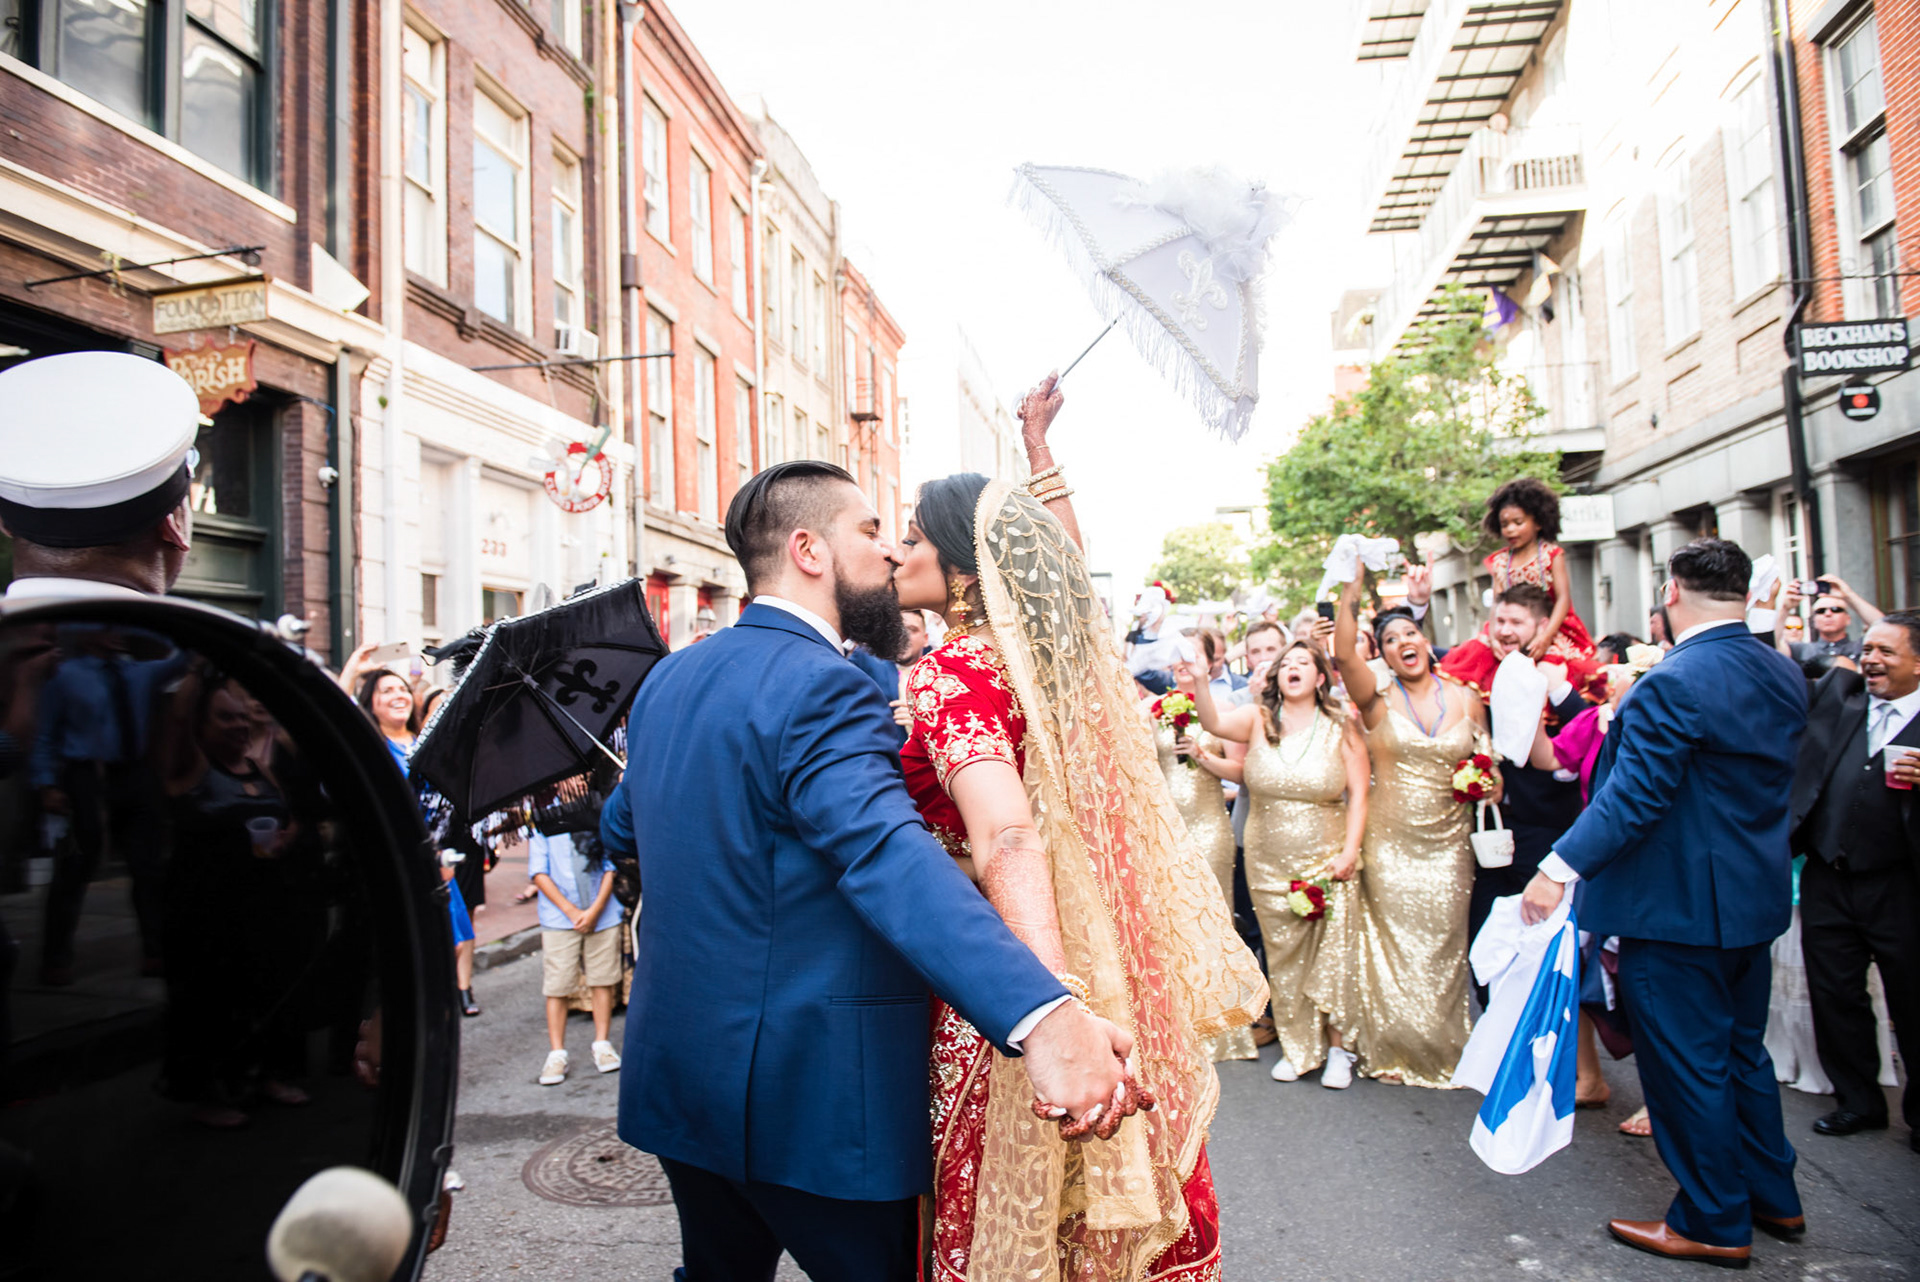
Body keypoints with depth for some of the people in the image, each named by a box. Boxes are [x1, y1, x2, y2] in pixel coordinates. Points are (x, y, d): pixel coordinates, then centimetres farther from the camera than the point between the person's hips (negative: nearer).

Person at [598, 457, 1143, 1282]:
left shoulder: (668, 678, 7)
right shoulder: (820, 689, -20)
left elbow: (619, 828, 21)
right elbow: (889, 857, -37)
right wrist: (1042, 1015, -48)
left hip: (677, 1075, 9)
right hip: (806, 1096, -8)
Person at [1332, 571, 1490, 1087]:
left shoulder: (1466, 699, 4)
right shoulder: (1379, 698, -4)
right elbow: (1343, 654, -22)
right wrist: (1354, 586, -27)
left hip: (1448, 843, 2)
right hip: (1390, 844, -2)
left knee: (1443, 946, 8)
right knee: (1395, 945, 6)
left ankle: (1443, 1049, 26)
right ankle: (1394, 1050, 22)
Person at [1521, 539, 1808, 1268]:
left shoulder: (1671, 686, -24)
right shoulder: (1785, 676, 4)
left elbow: (1633, 798, -26)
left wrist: (1559, 869, -22)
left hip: (1678, 908, -9)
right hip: (1755, 900, 9)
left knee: (1688, 1067, 6)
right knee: (1743, 1052, 23)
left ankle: (1715, 1223, 20)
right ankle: (1772, 1198, 37)